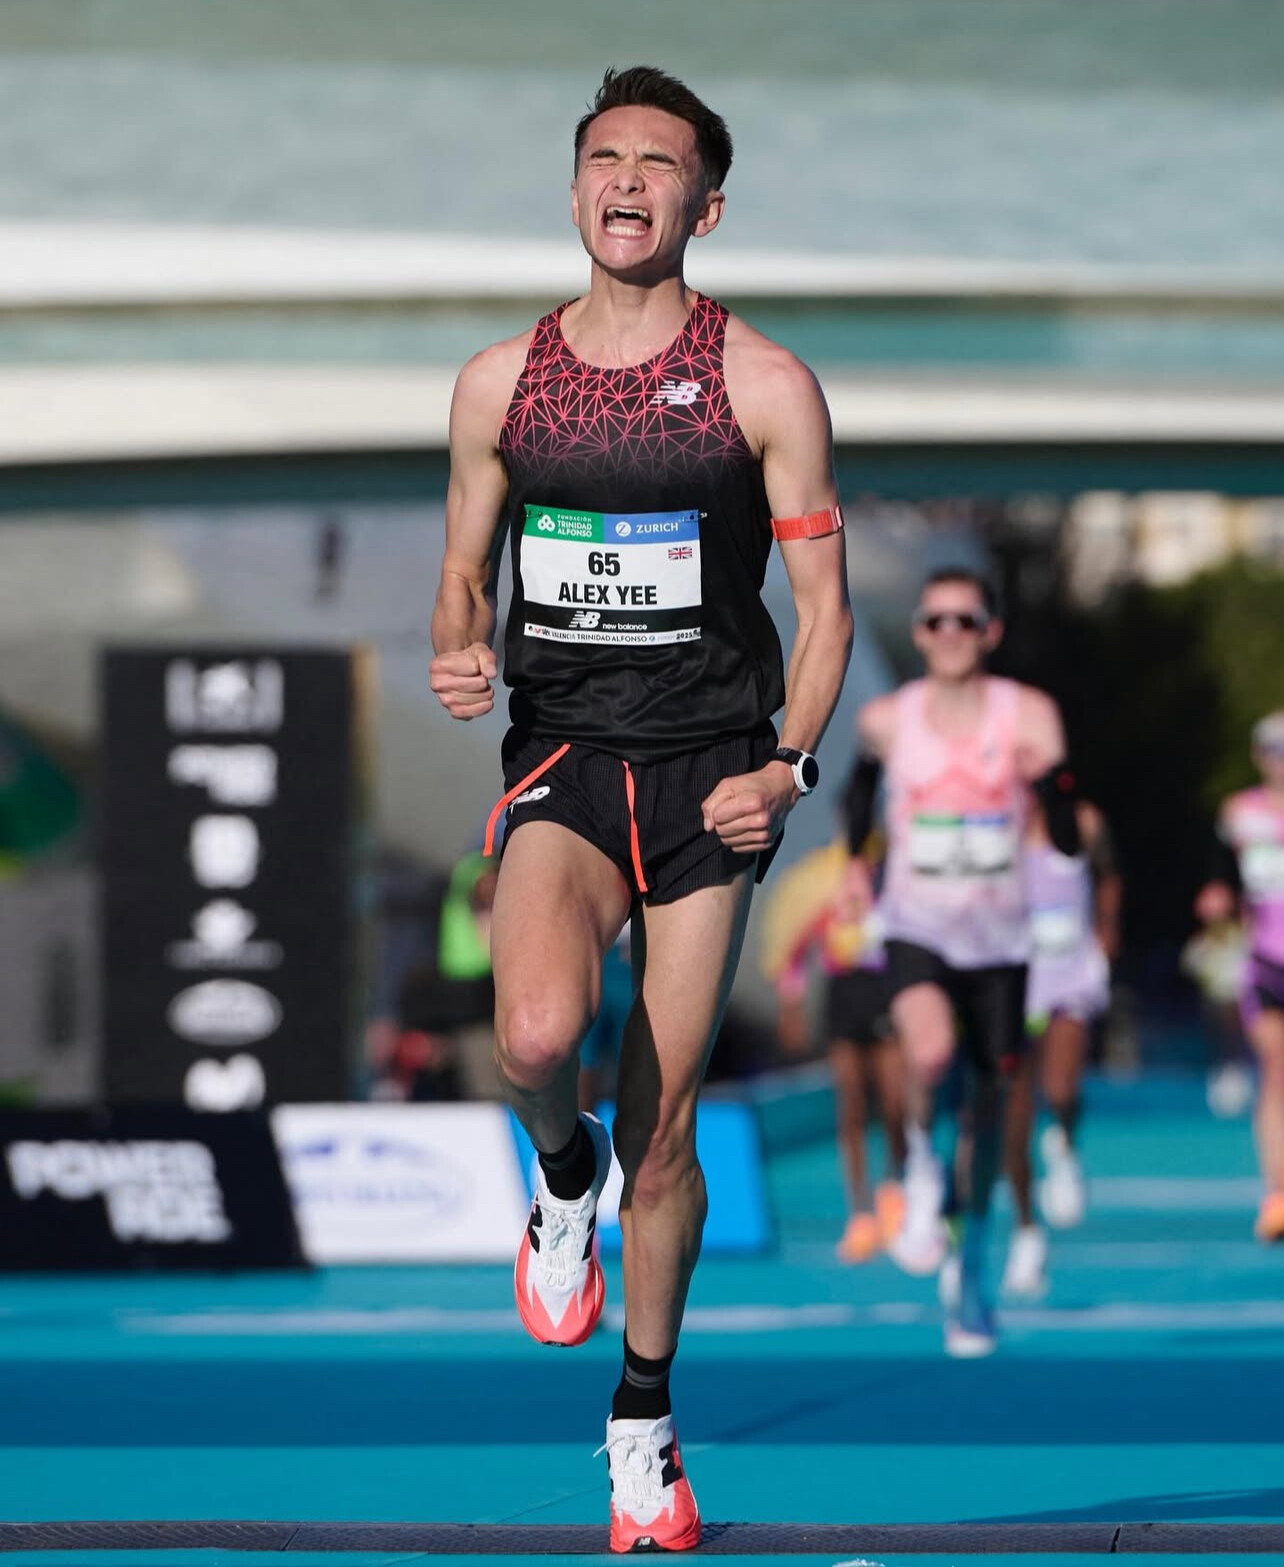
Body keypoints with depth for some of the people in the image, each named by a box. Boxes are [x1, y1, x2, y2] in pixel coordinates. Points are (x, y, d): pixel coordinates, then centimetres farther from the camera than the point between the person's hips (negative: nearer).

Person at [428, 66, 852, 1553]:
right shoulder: (500, 381, 7)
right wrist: (459, 652, -7)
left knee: (661, 1128, 3)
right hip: (561, 761, 1)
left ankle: (644, 1418, 22)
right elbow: (464, 573, 16)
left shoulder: (763, 385, 0)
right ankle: (562, 1175, 7)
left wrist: (789, 765, -11)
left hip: (709, 777, -1)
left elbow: (824, 605, 3)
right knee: (536, 1035, -29)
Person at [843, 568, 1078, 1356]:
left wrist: (1053, 781, -28)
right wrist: (856, 863, 15)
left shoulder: (1030, 716, -7)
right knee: (930, 1050, -32)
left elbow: (1069, 842, -11)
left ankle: (974, 1269, 26)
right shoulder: (886, 720, -3)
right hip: (916, 928, -1)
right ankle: (923, 1163, -1)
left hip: (1000, 935, 1)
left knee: (991, 1098, 8)